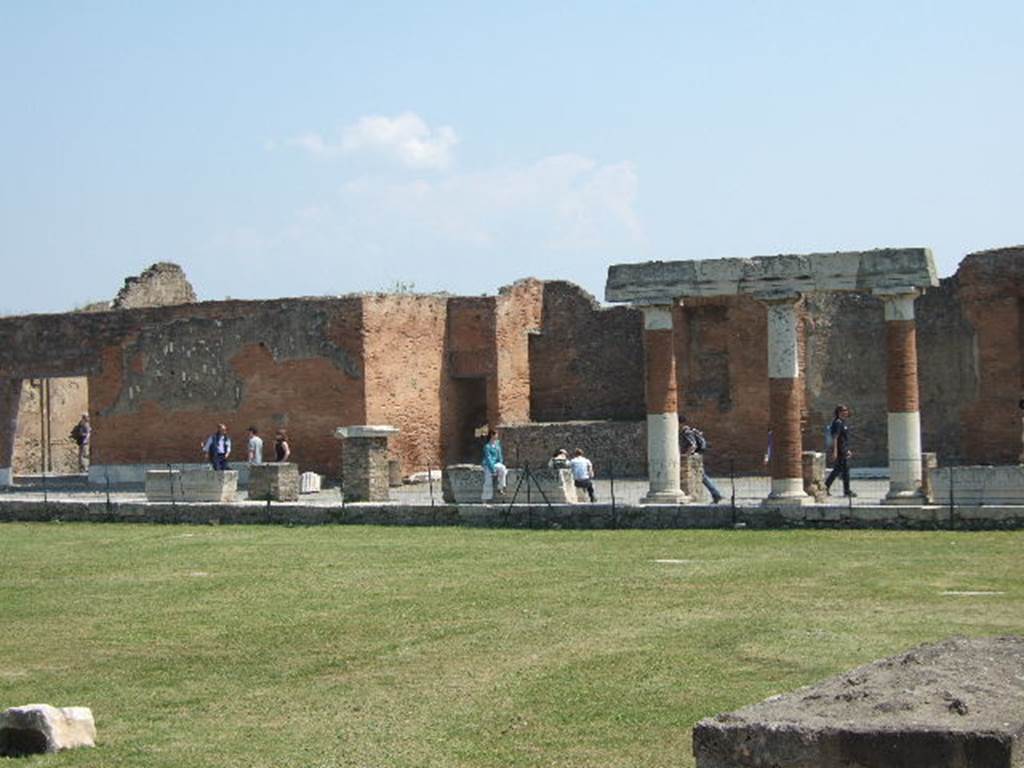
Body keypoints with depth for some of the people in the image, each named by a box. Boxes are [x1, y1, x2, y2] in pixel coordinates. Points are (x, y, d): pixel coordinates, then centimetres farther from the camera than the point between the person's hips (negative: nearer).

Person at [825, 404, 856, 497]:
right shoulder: (837, 423, -15)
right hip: (840, 451, -10)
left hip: (844, 450, 10)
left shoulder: (843, 423, 16)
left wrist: (847, 450, 25)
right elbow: (834, 438, -20)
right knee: (845, 470, -5)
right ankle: (847, 491, -1)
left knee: (837, 470, 13)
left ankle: (826, 487, 17)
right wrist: (835, 451, -25)